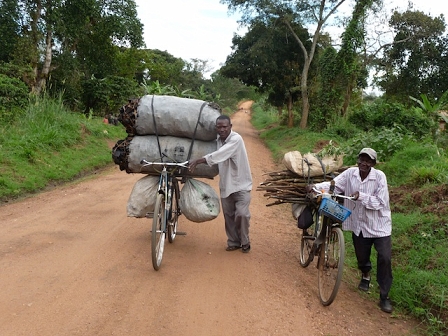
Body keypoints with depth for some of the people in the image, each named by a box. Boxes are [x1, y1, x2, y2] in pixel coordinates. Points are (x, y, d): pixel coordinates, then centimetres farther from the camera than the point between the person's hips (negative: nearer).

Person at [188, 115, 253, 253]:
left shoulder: (236, 139, -22)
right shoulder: (218, 139, 3)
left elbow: (219, 155, -34)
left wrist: (198, 161, -40)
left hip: (241, 184, -6)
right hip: (225, 184, 6)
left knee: (242, 213, -13)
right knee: (228, 215, 10)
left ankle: (245, 242, 9)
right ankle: (233, 242, 25)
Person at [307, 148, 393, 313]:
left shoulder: (379, 176, -15)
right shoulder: (350, 173, -7)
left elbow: (380, 202, -18)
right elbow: (333, 184, -12)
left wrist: (361, 196, -29)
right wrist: (315, 187, -28)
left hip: (379, 225, -3)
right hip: (359, 225, 3)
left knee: (384, 259, -8)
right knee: (362, 257, 19)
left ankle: (384, 297, 8)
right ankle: (365, 276, 55)